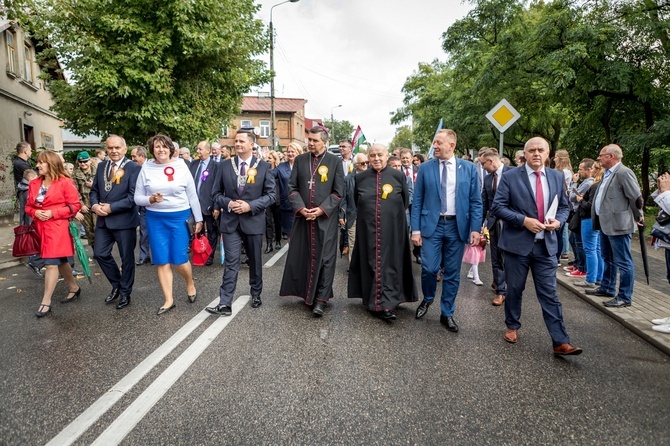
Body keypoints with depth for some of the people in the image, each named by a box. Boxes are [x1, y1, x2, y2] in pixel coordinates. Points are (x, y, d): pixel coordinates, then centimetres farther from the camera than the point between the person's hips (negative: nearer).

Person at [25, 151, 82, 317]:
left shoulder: (65, 182, -10)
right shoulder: (34, 184, 9)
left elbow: (74, 206, -10)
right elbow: (28, 206, 16)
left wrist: (53, 213, -16)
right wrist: (35, 212, -7)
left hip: (58, 228, -7)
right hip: (41, 228, 7)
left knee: (51, 263, -10)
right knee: (60, 261, 16)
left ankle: (46, 302, -4)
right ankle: (74, 288, 32)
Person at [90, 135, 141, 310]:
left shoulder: (133, 168, -10)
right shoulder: (101, 166, 10)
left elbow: (133, 197, -16)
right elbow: (94, 190, 13)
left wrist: (111, 207, -19)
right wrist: (95, 205, -7)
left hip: (124, 220, -6)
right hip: (103, 220, 6)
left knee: (127, 258, 6)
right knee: (100, 253, 7)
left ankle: (125, 293, 22)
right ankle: (116, 285, 29)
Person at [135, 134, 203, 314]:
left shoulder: (181, 166, -2)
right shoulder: (146, 169, 0)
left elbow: (192, 195, 2)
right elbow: (137, 198, 4)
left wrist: (198, 219, 2)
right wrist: (150, 199, -17)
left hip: (180, 217, -2)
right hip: (155, 219, 2)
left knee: (179, 259, -3)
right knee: (162, 261, 4)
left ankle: (190, 283, 29)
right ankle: (169, 300, 15)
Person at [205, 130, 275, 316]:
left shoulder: (264, 166, -3)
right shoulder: (225, 165, 3)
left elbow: (271, 195, -4)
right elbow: (216, 193, 6)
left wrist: (250, 205, -17)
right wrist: (228, 203, -14)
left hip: (253, 221, 0)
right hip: (230, 221, 1)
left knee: (255, 262, 14)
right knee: (231, 263, -3)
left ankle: (256, 295, 33)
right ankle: (225, 304, -2)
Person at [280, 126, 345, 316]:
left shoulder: (335, 161, 0)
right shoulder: (300, 160, 8)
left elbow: (338, 192, -2)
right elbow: (292, 187, 6)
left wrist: (321, 210, -13)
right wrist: (300, 208, -9)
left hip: (325, 218, -3)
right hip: (303, 217, 3)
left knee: (325, 258, -1)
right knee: (301, 256, 7)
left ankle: (321, 299, 6)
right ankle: (307, 292, 24)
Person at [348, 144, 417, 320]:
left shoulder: (398, 176, -2)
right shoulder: (360, 177, 3)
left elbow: (405, 202, 7)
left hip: (392, 229, -2)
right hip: (367, 229, 2)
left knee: (390, 263, -2)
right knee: (370, 263, 7)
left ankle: (387, 303, 0)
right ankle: (372, 301, 18)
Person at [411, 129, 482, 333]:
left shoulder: (468, 168, 3)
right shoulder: (425, 168, 2)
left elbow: (475, 201, 3)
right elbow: (417, 201, 2)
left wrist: (475, 228, -5)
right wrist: (416, 229, -4)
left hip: (457, 226, 1)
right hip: (432, 224, 0)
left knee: (452, 273, 7)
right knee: (429, 268, -5)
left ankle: (447, 313, 22)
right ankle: (427, 299, 26)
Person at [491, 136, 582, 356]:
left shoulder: (557, 177, 8)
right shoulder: (510, 177, -5)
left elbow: (564, 206, 15)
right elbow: (498, 207, -8)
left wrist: (558, 220, -7)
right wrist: (524, 220, -19)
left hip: (546, 244, 3)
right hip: (517, 243, -2)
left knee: (550, 294, 2)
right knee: (514, 289, 11)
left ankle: (561, 342, 4)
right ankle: (512, 327, 32)